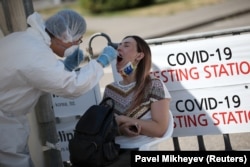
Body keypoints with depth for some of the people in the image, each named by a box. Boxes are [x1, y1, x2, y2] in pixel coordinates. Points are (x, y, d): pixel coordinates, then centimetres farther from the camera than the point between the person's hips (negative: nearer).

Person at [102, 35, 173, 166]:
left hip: (142, 151, -4)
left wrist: (122, 120, -10)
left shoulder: (154, 86, -1)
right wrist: (119, 129, -12)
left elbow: (159, 129, -8)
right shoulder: (110, 89, 15)